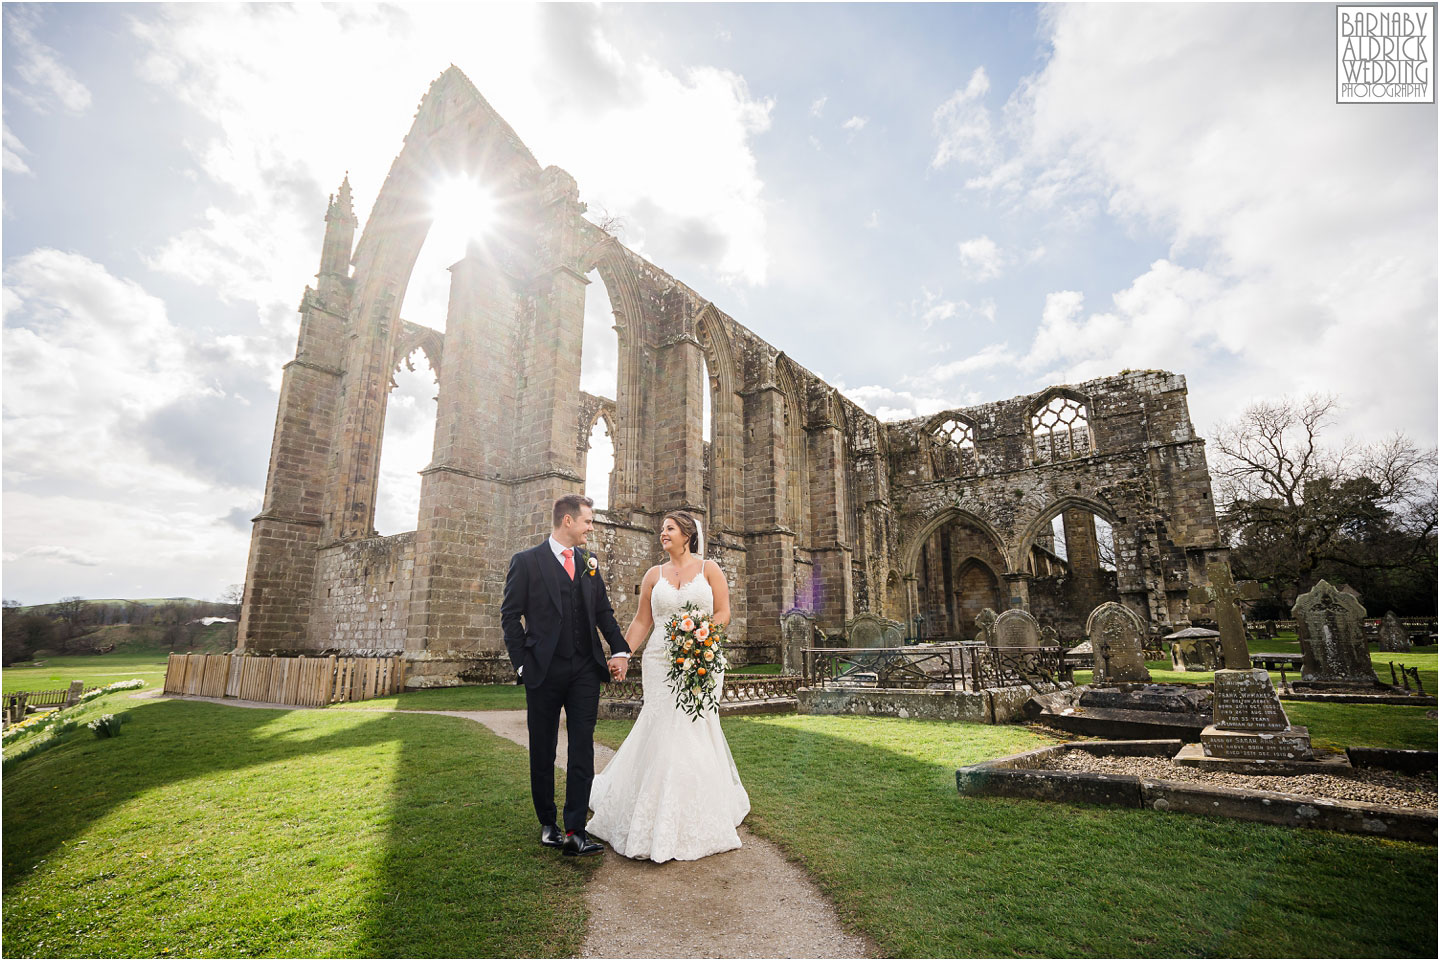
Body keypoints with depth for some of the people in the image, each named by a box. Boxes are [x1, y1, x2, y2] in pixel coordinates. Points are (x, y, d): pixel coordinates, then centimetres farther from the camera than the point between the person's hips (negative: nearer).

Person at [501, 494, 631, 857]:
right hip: (544, 671, -3)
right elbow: (510, 616, -3)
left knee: (582, 751, 1)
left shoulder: (589, 563, 9)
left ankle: (575, 832, 8)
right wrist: (523, 663, -7)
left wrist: (620, 650, 0)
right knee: (543, 752, 11)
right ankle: (548, 824, 29)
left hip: (585, 670, 3)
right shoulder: (526, 561, -4)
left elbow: (604, 611, 11)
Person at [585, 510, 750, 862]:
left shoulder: (708, 568, 5)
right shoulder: (654, 575, 10)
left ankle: (697, 819, 20)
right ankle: (663, 824, 16)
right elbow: (642, 622, 9)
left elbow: (723, 612, 0)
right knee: (664, 733, -1)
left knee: (696, 733, 1)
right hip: (661, 662, 1)